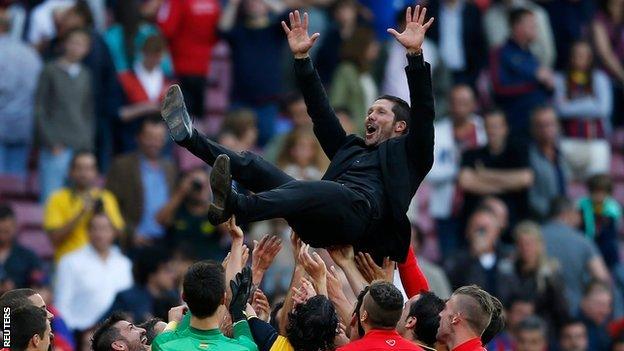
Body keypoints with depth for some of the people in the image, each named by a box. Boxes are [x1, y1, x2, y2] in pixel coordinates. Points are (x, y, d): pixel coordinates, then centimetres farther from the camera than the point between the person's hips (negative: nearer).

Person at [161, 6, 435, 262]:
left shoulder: (406, 153, 24)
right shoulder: (350, 148, 40)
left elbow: (423, 114, 9)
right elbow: (320, 112, 36)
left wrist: (415, 54, 0)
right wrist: (301, 58, 30)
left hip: (361, 209, -7)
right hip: (320, 227, 7)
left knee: (318, 189, -39)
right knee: (253, 166, -6)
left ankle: (232, 206, -62)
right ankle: (190, 138, -28)